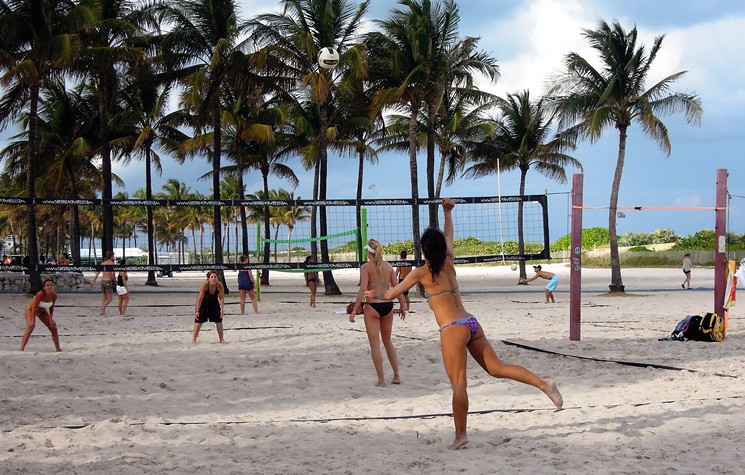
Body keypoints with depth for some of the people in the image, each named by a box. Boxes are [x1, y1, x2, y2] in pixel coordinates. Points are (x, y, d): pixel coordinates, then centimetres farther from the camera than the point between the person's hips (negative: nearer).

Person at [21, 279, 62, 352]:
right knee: (31, 327, -27)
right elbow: (34, 307, -32)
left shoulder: (54, 295, -21)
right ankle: (22, 349, -28)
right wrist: (33, 320, -33)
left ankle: (58, 348, 15)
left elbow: (51, 307, -7)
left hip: (42, 311, 6)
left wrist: (51, 319, -11)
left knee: (53, 327, 2)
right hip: (31, 309, -6)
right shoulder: (40, 294, -36)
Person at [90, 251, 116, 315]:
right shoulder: (112, 263, -7)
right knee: (109, 299, -1)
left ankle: (103, 312, 9)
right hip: (108, 282, -6)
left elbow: (97, 272, 4)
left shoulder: (102, 263, 11)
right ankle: (102, 308, -23)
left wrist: (93, 281, 2)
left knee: (104, 298, 15)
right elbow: (112, 274, -18)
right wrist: (115, 281, -5)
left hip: (102, 281, 6)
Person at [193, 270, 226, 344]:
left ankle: (222, 339, 13)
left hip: (214, 302, 3)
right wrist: (197, 311, -28)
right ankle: (193, 339, 0)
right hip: (203, 303, -3)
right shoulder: (205, 285, -33)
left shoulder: (219, 285, -25)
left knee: (219, 321, 1)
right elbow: (200, 298, -29)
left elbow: (221, 298, -16)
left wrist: (222, 309, -27)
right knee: (199, 320, -9)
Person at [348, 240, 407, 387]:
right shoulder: (388, 266, 6)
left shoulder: (366, 267, -8)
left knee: (375, 344, 4)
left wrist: (354, 310, -15)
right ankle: (396, 376, 22)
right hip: (388, 306, 5)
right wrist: (402, 306, 17)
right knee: (388, 341, 21)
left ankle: (381, 380, 5)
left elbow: (363, 289, -16)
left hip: (372, 307, -5)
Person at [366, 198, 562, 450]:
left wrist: (377, 293, 27)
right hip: (471, 323, 7)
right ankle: (544, 384, -5)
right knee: (496, 367, 8)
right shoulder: (448, 263, 12)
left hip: (453, 328, -7)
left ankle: (460, 436, -3)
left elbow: (391, 293, 6)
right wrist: (447, 213, 46)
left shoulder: (422, 273, -3)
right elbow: (449, 237, 33)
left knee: (458, 384, -5)